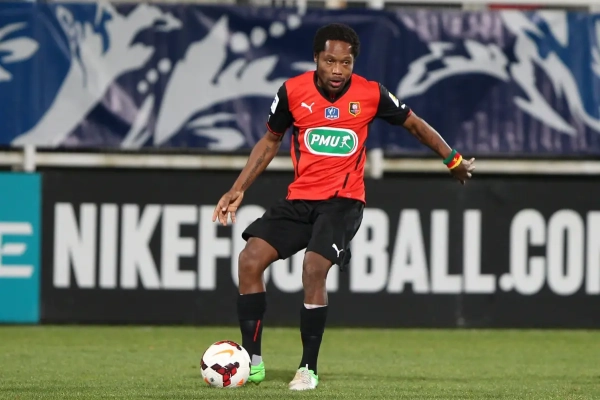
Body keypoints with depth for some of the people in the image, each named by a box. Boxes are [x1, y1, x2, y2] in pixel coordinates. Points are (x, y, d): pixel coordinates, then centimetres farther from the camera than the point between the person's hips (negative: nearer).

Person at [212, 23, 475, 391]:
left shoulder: (371, 94, -6)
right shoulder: (293, 91, -3)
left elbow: (413, 123, 11)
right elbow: (271, 141, 13)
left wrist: (454, 160, 17)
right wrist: (239, 189, 8)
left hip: (343, 201, -3)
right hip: (299, 198, 3)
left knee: (314, 268, -26)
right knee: (250, 259, -14)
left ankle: (308, 369, -12)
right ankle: (252, 361, -4)